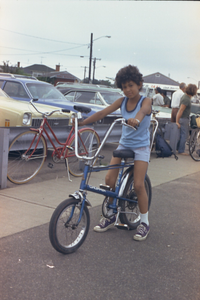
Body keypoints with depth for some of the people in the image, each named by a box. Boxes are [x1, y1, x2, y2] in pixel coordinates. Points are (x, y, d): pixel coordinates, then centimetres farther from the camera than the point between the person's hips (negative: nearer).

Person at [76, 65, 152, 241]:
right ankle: (111, 216, 13)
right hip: (124, 144, 4)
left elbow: (143, 111, -36)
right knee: (109, 179, -6)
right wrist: (83, 122, -22)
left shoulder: (146, 101, -12)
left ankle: (145, 222, 5)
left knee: (138, 185, -12)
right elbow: (103, 112, -11)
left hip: (141, 147, -4)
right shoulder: (122, 101, 0)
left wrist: (136, 119, -60)